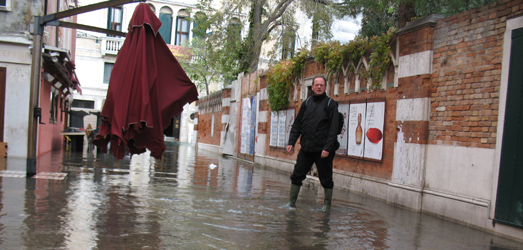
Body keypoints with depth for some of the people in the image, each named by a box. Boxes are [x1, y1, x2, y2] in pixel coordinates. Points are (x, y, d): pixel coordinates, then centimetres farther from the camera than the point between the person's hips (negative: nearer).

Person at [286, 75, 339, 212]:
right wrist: (291, 142, 5)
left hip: (323, 149, -4)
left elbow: (333, 128, -8)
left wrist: (327, 148, -16)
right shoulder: (306, 103, 11)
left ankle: (327, 205, 22)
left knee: (326, 179, 7)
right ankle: (291, 202, 17)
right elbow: (297, 125, 14)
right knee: (297, 176, 5)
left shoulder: (331, 104, -1)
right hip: (306, 148, 4)